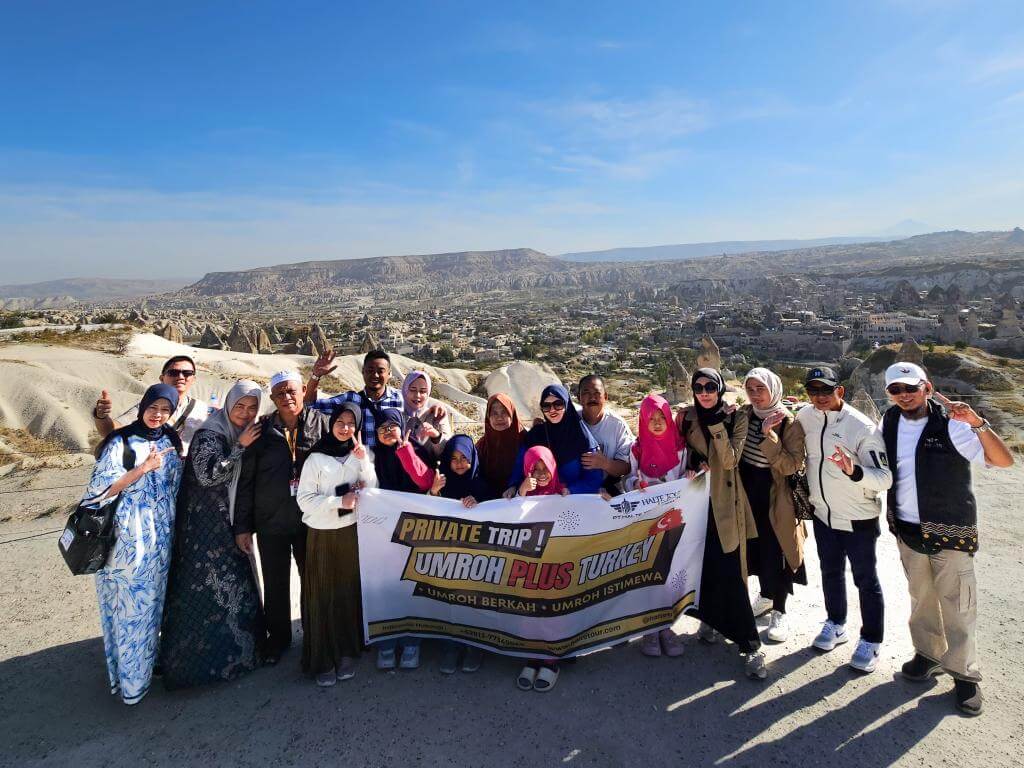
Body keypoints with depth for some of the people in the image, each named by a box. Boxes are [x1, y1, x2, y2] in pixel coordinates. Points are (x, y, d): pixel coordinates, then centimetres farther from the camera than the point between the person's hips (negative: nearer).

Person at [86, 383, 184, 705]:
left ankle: (144, 664, 30)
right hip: (125, 541, -4)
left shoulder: (171, 444, 7)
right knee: (128, 608, 3)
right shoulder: (120, 443, -9)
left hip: (158, 542, 5)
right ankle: (129, 679, 17)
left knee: (150, 606, 15)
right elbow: (100, 489, -17)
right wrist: (143, 468, -22)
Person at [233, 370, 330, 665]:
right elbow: (246, 480, 1)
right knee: (275, 584, 14)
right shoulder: (262, 430, -3)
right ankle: (278, 637, 36)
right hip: (271, 521, 1)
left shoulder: (321, 423, -5)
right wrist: (242, 525, 0)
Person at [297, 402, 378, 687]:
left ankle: (347, 653, 21)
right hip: (323, 535, -2)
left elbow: (372, 493, -4)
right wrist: (340, 501, -15)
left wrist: (363, 459, -12)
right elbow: (304, 500, -8)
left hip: (353, 533, 2)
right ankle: (322, 661, 15)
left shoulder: (363, 455, 5)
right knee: (323, 596, 3)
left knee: (350, 592, 7)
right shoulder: (316, 458, -4)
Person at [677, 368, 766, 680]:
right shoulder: (686, 417, 3)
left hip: (725, 501, -3)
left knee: (729, 572, -6)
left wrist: (717, 424, -22)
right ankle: (709, 619, 33)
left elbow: (730, 460, -15)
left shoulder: (737, 418, -4)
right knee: (703, 561, 10)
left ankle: (749, 645, 3)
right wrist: (696, 459, -9)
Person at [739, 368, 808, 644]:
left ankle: (779, 612, 19)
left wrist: (768, 434, -28)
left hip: (775, 498, -4)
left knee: (776, 552, 3)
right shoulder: (743, 415, 0)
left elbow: (790, 465, -20)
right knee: (756, 547, 16)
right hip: (748, 494, 5)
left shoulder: (789, 423, -12)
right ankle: (766, 595, 38)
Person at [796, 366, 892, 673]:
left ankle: (871, 641, 28)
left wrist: (854, 471, -43)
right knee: (830, 573, 21)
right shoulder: (805, 417, -6)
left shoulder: (862, 427, -21)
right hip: (822, 513, 5)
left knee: (866, 579, 10)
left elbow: (885, 477, -26)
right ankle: (836, 625, 42)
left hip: (858, 518, -5)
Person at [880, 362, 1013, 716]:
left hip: (951, 532, -4)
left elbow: (1004, 460, -21)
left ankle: (964, 673, 19)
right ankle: (928, 653, 36)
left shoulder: (951, 426, -14)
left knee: (956, 603, 3)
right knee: (920, 597, 18)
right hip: (907, 530, 4)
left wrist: (977, 423, -35)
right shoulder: (889, 423, -1)